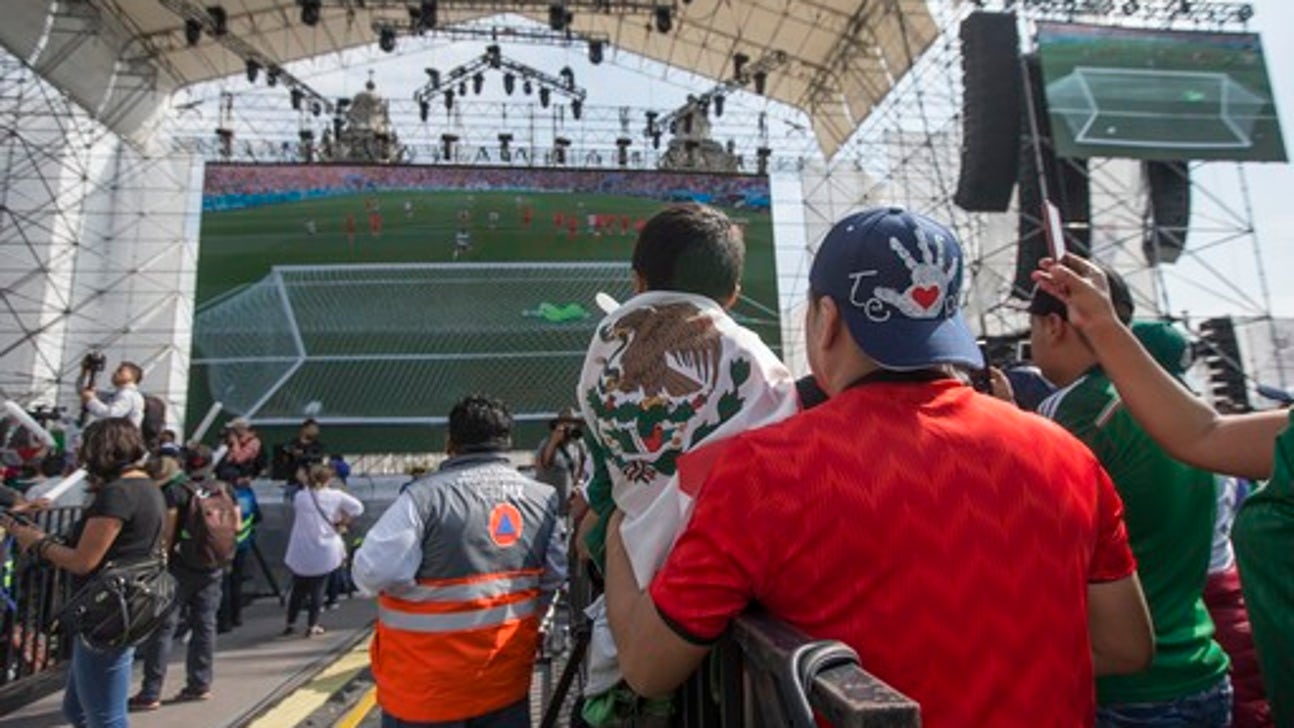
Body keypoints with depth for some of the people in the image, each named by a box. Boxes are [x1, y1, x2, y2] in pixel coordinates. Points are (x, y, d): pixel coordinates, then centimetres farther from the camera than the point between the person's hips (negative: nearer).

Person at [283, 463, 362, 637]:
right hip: (324, 552, -1)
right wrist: (341, 522, 9)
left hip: (301, 553, 2)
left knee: (298, 589, 18)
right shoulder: (335, 496, -6)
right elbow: (358, 507, -1)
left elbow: (296, 517, 5)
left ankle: (290, 624, 26)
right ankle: (312, 626, 12)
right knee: (318, 589, 11)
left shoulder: (299, 496, -4)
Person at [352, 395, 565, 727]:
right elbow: (556, 578, 4)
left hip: (429, 680, -4)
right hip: (508, 672, 4)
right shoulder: (544, 498, -2)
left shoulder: (425, 495, -19)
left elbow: (373, 572, -19)